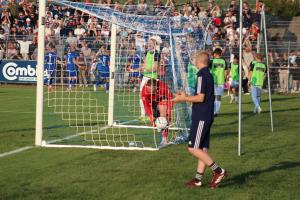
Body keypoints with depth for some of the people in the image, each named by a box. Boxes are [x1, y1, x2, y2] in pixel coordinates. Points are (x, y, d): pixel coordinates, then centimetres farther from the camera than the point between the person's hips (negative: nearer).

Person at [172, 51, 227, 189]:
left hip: (201, 117, -10)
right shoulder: (209, 75, 15)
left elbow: (200, 98, -20)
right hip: (207, 116, 10)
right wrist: (185, 97, 24)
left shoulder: (201, 75, -14)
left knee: (193, 148, -9)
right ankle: (198, 179, 10)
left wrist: (183, 99, -9)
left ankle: (218, 171, -9)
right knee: (202, 149, 8)